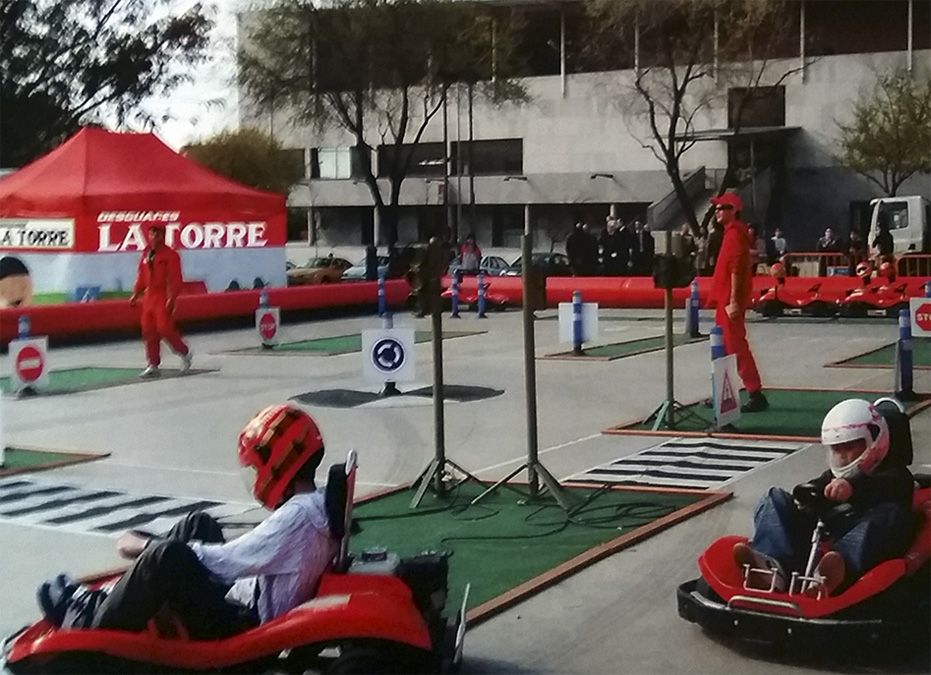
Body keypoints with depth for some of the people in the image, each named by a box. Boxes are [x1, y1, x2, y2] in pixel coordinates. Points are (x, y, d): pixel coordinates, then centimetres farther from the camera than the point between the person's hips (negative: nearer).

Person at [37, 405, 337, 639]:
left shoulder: (297, 515, -22)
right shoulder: (316, 505, 8)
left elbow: (228, 560, -22)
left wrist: (146, 546, -14)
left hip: (244, 630, -10)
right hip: (250, 603, 10)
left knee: (167, 556, -24)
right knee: (198, 525, 13)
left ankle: (95, 629, -5)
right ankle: (116, 598, 12)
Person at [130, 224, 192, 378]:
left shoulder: (170, 254, -7)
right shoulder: (146, 255, 14)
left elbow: (175, 279, -12)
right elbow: (141, 277, 20)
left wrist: (172, 298, -20)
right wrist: (136, 294, 13)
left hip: (164, 298, -7)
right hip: (149, 298, 7)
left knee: (165, 328, -13)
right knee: (149, 332, 5)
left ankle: (184, 353, 10)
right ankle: (153, 365, 11)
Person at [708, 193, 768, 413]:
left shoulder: (735, 233, -14)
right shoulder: (731, 232, 17)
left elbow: (736, 268, -22)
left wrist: (733, 301, -25)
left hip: (730, 300, -11)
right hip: (725, 298, 11)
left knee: (736, 345, -10)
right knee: (723, 346, 15)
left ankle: (756, 394, -9)